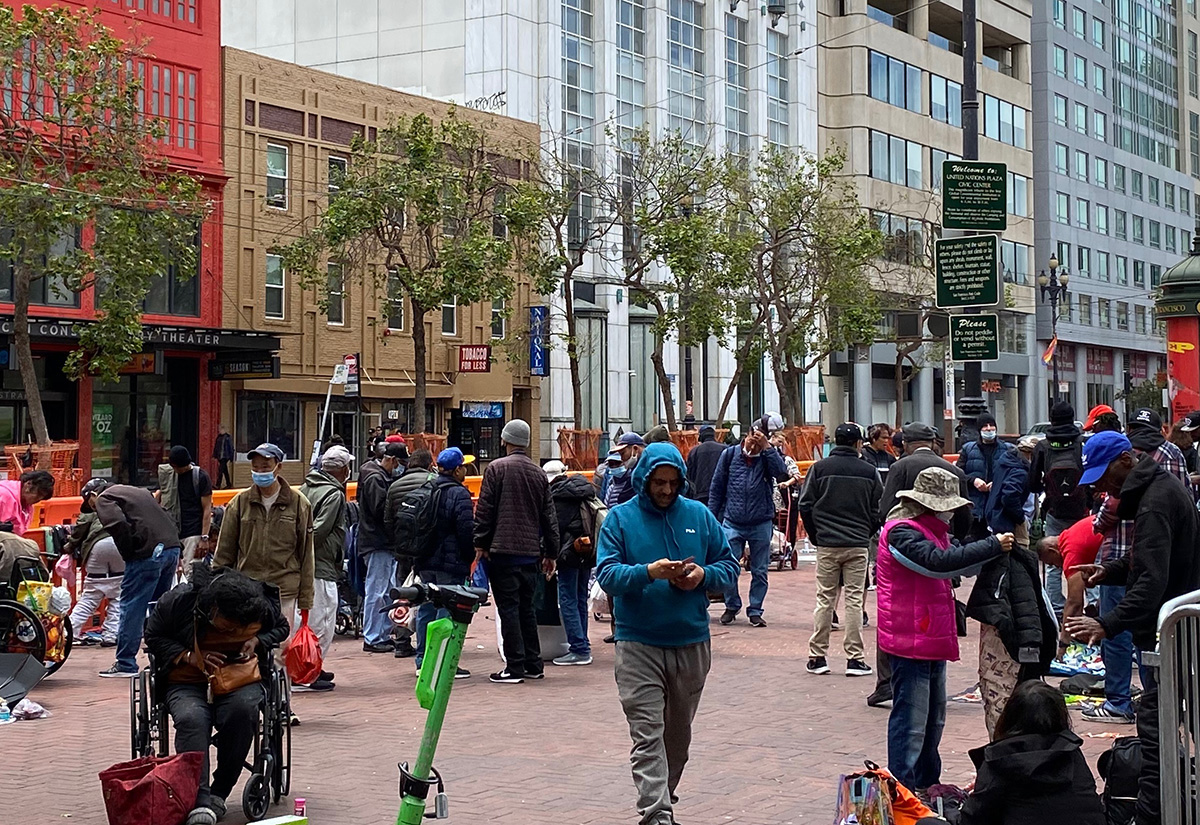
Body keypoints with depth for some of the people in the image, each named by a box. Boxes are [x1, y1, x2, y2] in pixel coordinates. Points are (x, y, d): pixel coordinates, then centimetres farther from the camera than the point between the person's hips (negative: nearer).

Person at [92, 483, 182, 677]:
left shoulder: (103, 499, 5)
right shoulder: (138, 492, 30)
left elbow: (118, 525, -15)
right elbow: (164, 517, 22)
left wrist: (128, 555, -4)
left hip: (148, 552, -8)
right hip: (172, 546, 8)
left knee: (131, 608, -1)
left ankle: (125, 665, 1)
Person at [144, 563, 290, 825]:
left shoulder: (262, 605, -6)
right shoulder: (177, 601, -13)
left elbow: (280, 628, 16)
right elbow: (153, 637, 1)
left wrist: (256, 641, -6)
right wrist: (189, 656, -15)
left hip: (240, 679, 1)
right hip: (187, 682, -1)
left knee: (242, 711, -34)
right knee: (190, 720, -35)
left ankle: (219, 794, -18)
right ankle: (199, 803, -41)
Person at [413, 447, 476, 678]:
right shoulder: (459, 494, -12)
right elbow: (467, 531, -16)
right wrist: (470, 556, -2)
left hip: (425, 562, 8)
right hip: (450, 563, -8)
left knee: (426, 609, 13)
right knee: (447, 611, -5)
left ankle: (423, 661, 17)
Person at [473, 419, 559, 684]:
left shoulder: (496, 468, -5)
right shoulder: (539, 473, 11)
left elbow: (484, 510, -7)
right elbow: (549, 516, 14)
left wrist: (480, 543, 0)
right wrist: (550, 553, 19)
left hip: (503, 550, -5)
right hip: (530, 551, 5)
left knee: (508, 608, -3)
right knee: (526, 608, 14)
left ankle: (515, 667, -5)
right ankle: (533, 665, 16)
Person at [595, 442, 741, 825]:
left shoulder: (699, 515, 6)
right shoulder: (620, 518, -1)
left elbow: (729, 565, 9)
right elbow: (606, 574, -10)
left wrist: (703, 575, -13)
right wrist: (648, 572, -26)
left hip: (692, 642, 3)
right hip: (638, 645, -3)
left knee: (678, 733, 16)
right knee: (647, 735, -11)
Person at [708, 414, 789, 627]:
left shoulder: (768, 457, 3)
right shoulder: (730, 454, 4)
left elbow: (782, 473, -19)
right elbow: (716, 488, 8)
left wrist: (767, 447, -20)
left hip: (761, 524, 0)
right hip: (732, 523, 0)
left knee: (760, 571, 6)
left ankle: (755, 611, 17)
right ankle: (732, 606, 16)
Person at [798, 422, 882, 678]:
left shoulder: (820, 468, -1)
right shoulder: (869, 471, 0)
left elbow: (806, 506, -1)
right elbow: (879, 510, 1)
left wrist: (816, 536, 10)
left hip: (826, 544, 0)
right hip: (858, 546, 0)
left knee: (824, 600, 6)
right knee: (855, 600, 3)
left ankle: (817, 657, 7)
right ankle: (855, 659, 3)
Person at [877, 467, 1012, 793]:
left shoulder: (933, 531, 17)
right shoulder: (901, 533, -17)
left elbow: (962, 563, 17)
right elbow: (939, 562, -31)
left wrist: (997, 547, -2)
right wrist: (992, 546, -27)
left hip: (933, 640, 11)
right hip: (910, 641, -11)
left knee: (933, 718, 19)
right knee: (911, 722, -9)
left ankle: (927, 785, 31)